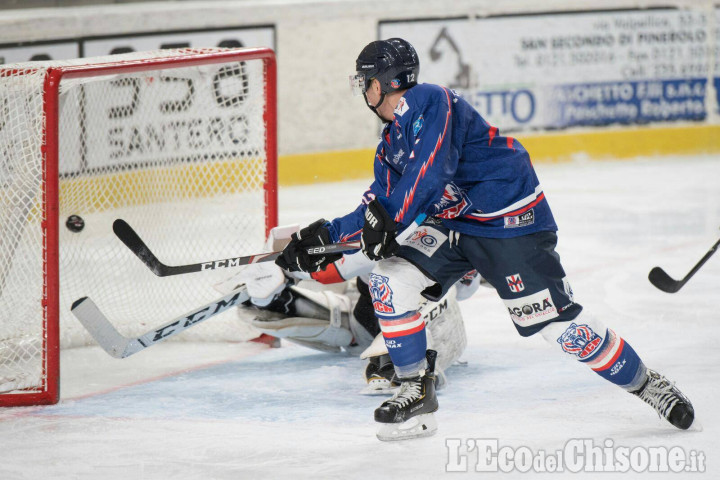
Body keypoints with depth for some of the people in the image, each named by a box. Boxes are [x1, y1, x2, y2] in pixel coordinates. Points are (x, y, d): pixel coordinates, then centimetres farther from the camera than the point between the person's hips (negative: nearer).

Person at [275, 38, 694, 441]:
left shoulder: (427, 101, -15)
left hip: (511, 218, -9)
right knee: (389, 279, -9)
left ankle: (645, 383, 5)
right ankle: (417, 391, 1)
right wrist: (329, 234, 9)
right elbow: (381, 206, 17)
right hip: (452, 226, 9)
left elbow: (431, 169, -26)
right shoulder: (390, 143, 16)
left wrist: (389, 221, -24)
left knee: (558, 321, -12)